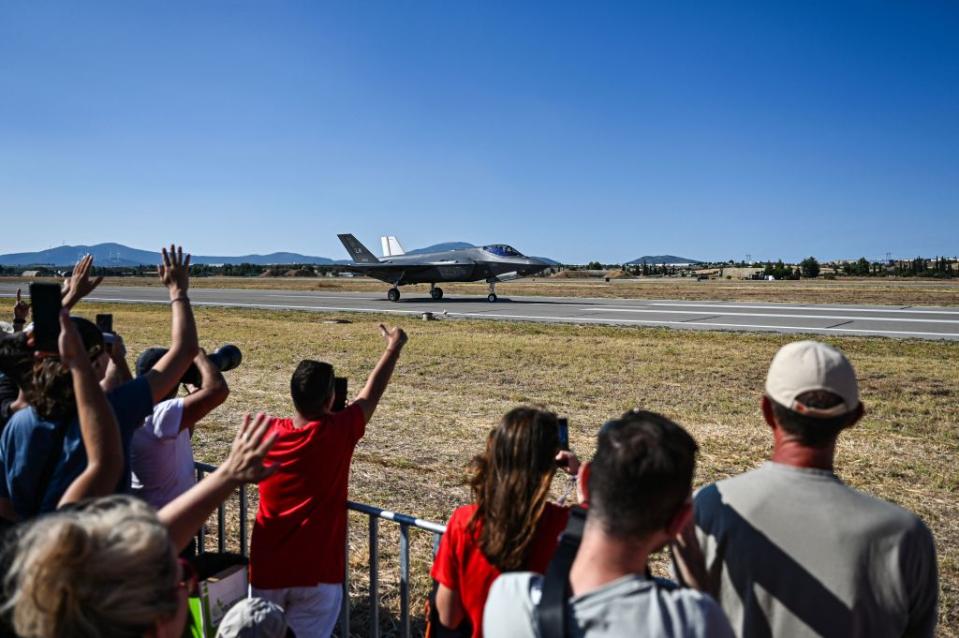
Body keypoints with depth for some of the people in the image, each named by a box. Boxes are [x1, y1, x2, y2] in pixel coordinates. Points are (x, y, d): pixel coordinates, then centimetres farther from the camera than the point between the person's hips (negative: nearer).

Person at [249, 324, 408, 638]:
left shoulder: (267, 433, -5)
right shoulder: (338, 432, -13)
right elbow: (371, 393, 2)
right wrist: (394, 348, 16)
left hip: (266, 569, 3)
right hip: (316, 573, -3)